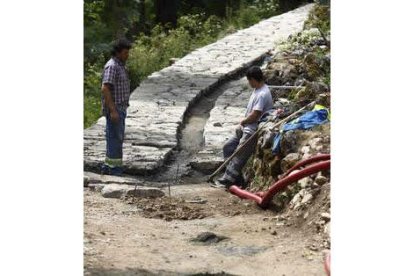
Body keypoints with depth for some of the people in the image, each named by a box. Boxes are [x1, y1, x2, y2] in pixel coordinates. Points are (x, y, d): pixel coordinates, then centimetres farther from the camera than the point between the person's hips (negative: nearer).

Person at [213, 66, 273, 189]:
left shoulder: (262, 94, -23)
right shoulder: (257, 90, 9)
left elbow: (254, 116, -24)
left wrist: (242, 121, -6)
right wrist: (243, 123, 4)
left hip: (253, 131, -11)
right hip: (246, 128, 11)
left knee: (239, 156, -4)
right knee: (228, 147, 12)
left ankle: (227, 181, 4)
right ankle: (236, 178, 14)